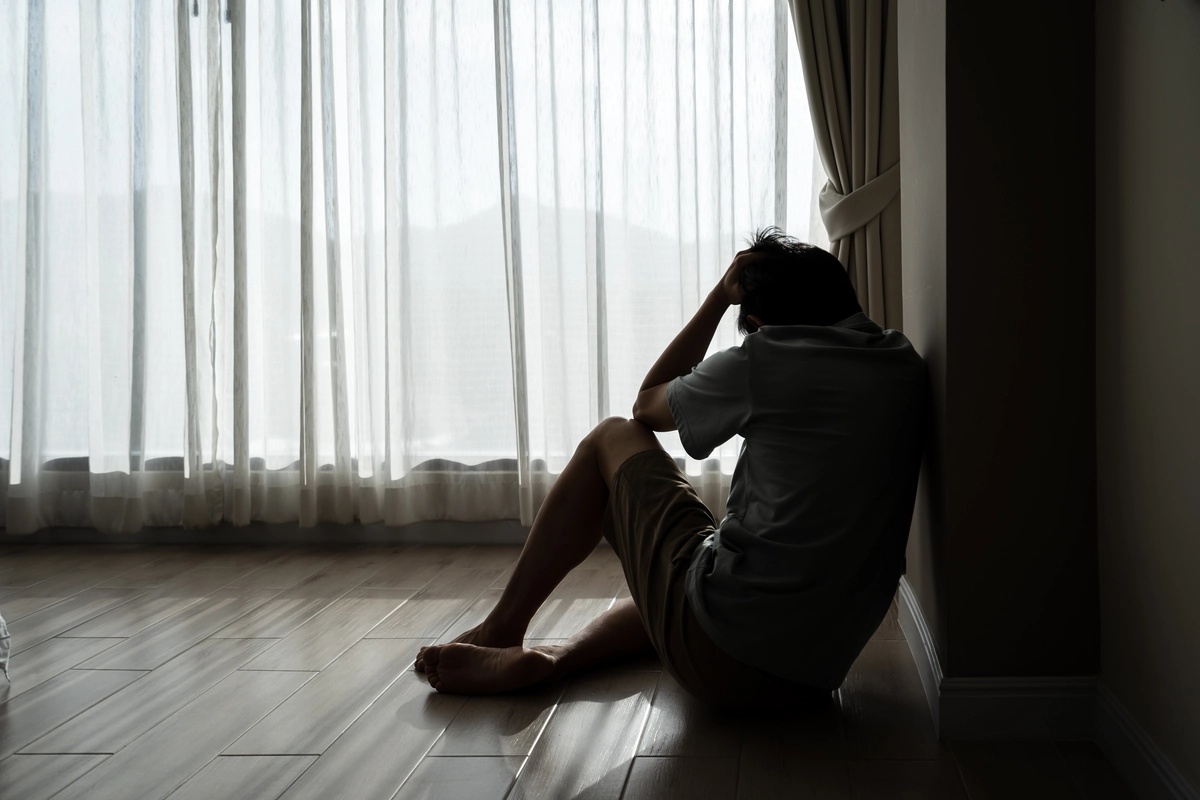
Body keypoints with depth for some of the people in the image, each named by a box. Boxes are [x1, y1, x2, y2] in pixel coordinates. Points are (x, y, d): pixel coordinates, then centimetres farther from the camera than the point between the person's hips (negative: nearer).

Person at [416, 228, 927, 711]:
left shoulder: (762, 362, -6)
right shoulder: (906, 369, 8)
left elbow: (648, 405, 13)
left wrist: (722, 295, 15)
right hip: (818, 675, 6)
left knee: (612, 439, 16)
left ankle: (501, 629, 23)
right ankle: (551, 661, 17)